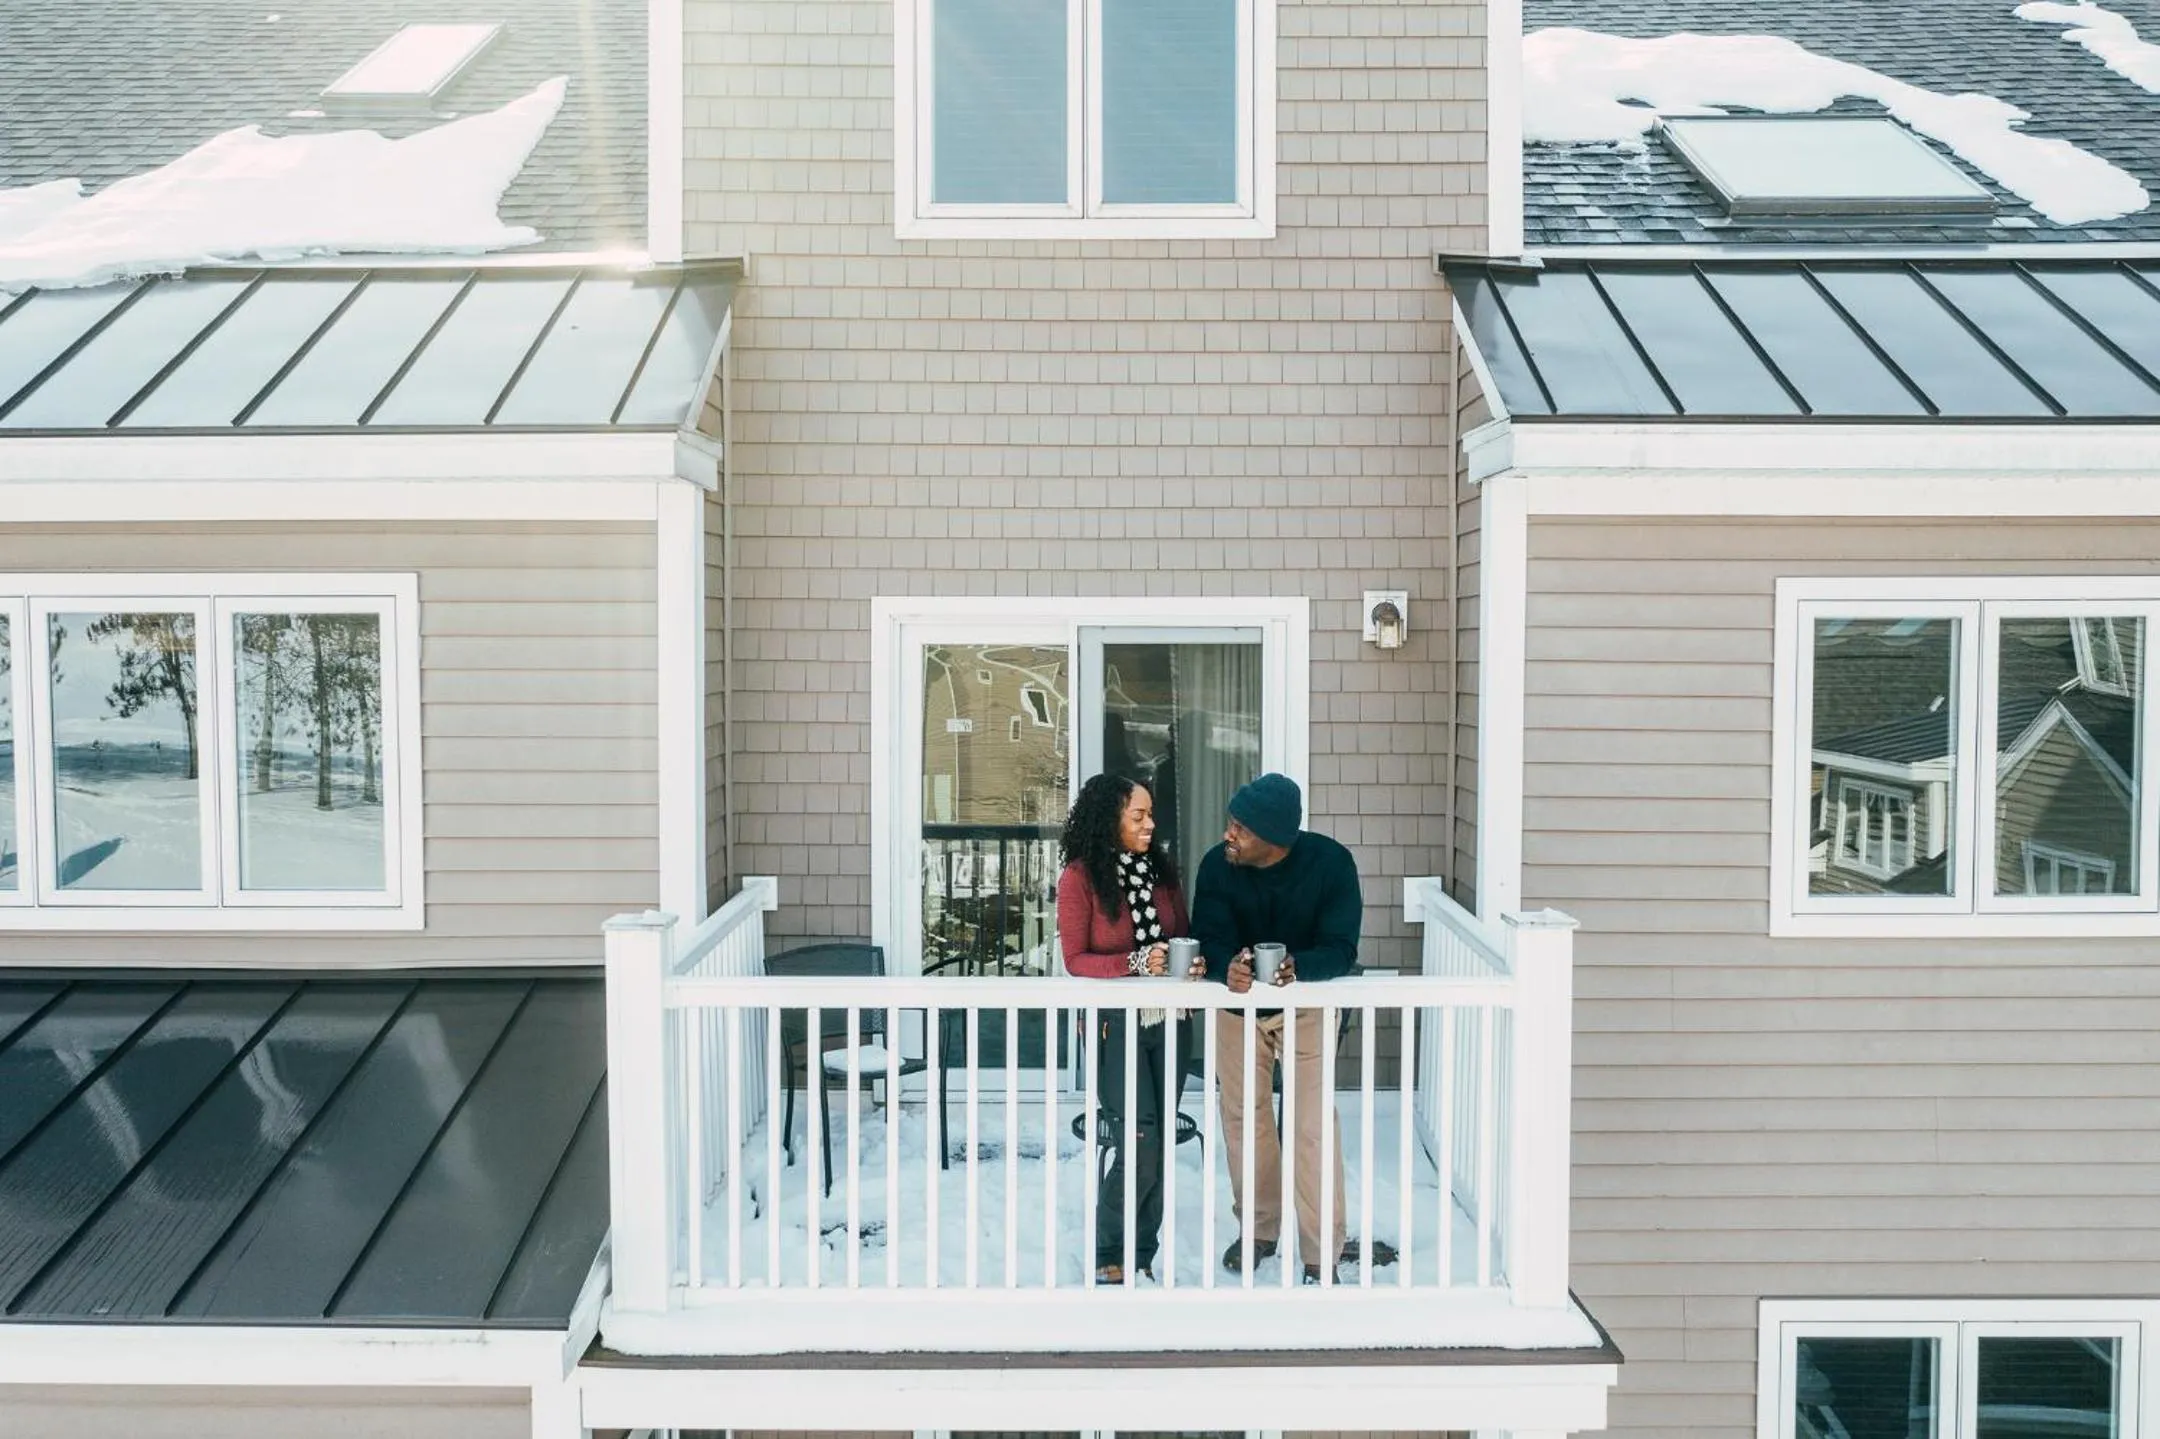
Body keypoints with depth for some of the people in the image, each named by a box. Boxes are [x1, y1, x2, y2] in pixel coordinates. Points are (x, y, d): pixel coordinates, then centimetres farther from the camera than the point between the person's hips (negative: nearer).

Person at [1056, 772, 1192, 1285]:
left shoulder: (1162, 870, 7)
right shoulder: (1080, 876, -8)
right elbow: (1075, 960, -9)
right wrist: (1134, 962, -22)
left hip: (1166, 1019, 5)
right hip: (1115, 1024, -5)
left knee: (1160, 1143, 8)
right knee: (1139, 1143, -9)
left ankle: (1143, 1254, 24)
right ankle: (1109, 1255, 12)